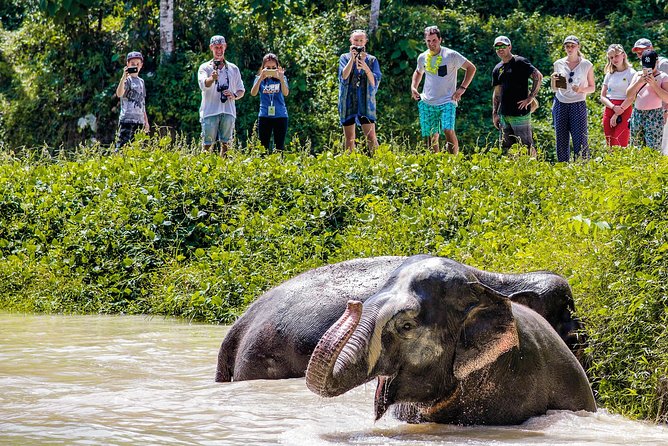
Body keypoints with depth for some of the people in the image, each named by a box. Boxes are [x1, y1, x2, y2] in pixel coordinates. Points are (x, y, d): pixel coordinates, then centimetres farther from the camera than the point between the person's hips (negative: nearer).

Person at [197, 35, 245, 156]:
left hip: (228, 111, 3)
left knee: (225, 143, 3)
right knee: (207, 143, -3)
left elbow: (241, 90, 18)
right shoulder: (205, 67, 5)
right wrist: (212, 79, -38)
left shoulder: (233, 69, 15)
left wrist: (234, 96, -6)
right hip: (210, 111, -2)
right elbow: (203, 85, -15)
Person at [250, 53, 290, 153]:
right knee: (264, 146, -1)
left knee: (279, 146, 0)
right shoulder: (260, 79, 5)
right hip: (264, 116, 1)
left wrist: (281, 79, -30)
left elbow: (285, 93, -14)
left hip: (280, 116, -1)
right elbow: (253, 93, -11)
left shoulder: (281, 78, 3)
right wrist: (260, 78, -25)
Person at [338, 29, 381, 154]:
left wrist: (365, 67, -16)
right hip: (348, 101, 1)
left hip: (366, 101, -1)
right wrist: (352, 58, -15)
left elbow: (375, 82, -2)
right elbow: (343, 77, -9)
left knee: (371, 137, -10)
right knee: (349, 138, 5)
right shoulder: (345, 58, 7)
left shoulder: (372, 60, 7)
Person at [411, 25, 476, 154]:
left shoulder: (451, 55, -6)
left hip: (447, 101, -4)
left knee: (448, 131, -21)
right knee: (431, 137, 4)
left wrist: (462, 88, -6)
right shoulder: (422, 57, 8)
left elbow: (471, 68, 1)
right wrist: (413, 87, 12)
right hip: (427, 103, 4)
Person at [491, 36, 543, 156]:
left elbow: (538, 76, -13)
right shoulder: (497, 69, 16)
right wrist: (494, 114, 13)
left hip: (520, 113, -7)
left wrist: (530, 98, -16)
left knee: (526, 146, -7)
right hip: (504, 115, 7)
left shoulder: (519, 62, -5)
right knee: (505, 148, 9)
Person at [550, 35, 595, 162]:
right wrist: (553, 80, -6)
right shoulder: (558, 64, 9)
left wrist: (581, 89, -12)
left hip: (578, 105, -2)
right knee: (561, 140, 2)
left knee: (580, 140, -9)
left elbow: (592, 88, 8)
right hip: (560, 104, 3)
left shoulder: (586, 65, 3)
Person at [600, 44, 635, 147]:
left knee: (620, 146, -15)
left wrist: (617, 114, -12)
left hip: (624, 111, -5)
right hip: (609, 110, 5)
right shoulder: (609, 75, 14)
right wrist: (614, 107, -11)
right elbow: (602, 97, 9)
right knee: (610, 146, 2)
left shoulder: (631, 73, -2)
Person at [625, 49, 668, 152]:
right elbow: (629, 96, 7)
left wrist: (654, 84, -16)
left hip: (654, 116, -5)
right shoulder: (638, 75, 13)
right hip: (637, 114, 5)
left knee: (653, 149, -11)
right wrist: (639, 82, -7)